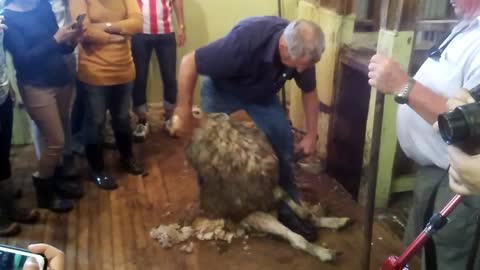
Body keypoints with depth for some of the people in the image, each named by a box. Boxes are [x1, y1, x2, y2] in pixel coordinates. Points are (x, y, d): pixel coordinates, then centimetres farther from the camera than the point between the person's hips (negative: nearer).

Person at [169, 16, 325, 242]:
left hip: (262, 93, 4)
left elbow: (309, 91, -5)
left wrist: (311, 134, -4)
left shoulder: (302, 52, -27)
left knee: (283, 143, -7)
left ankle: (288, 211, 6)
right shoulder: (246, 40, -44)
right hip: (221, 88, -3)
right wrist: (182, 111, -31)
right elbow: (188, 63, -34)